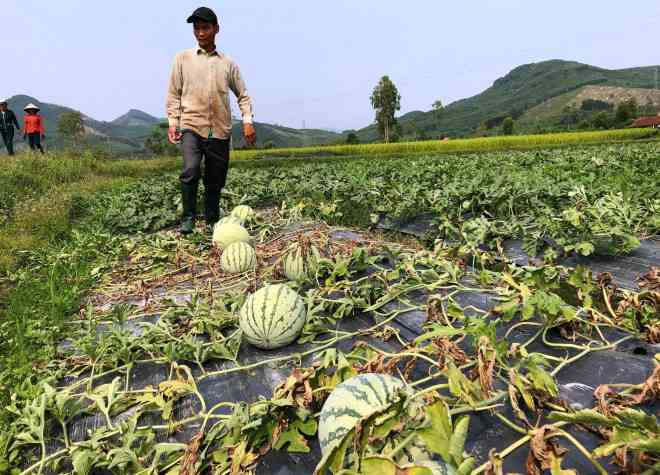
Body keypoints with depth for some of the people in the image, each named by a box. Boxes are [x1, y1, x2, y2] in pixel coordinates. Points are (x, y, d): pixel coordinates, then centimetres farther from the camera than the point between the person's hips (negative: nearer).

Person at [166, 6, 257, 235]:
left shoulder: (228, 63, 11)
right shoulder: (183, 58, 9)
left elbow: (243, 95, 13)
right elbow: (174, 94, 9)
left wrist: (247, 121, -1)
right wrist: (172, 122, -1)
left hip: (220, 130, 2)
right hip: (191, 127, -2)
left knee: (215, 181, 5)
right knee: (191, 171, -23)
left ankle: (212, 222, 21)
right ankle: (188, 218, -7)